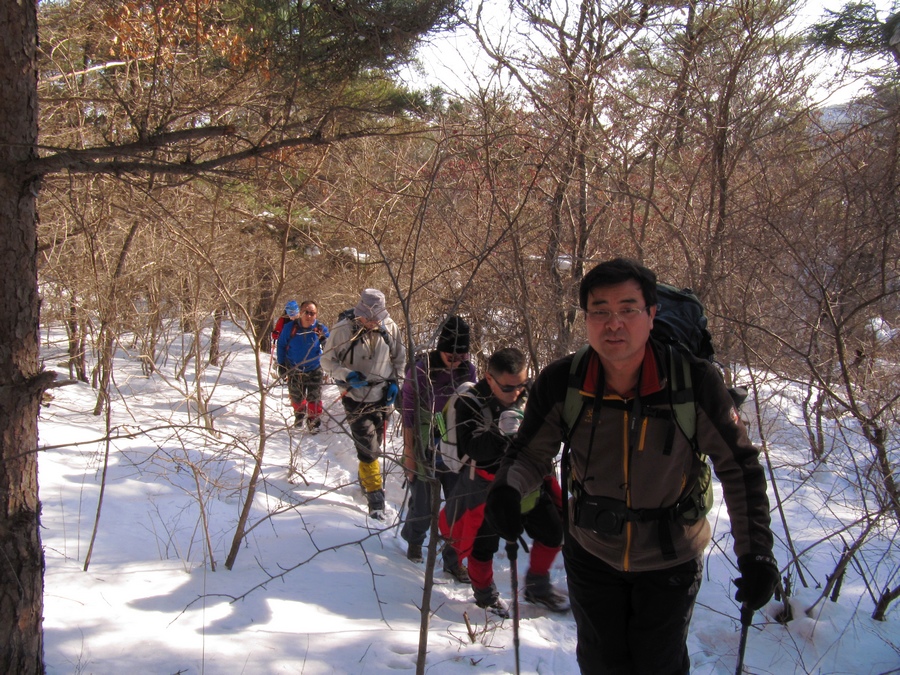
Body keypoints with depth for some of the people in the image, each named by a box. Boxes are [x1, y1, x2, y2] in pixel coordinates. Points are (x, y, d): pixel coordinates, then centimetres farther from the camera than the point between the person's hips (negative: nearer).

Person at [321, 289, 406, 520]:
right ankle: (376, 498, 1)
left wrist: (394, 381, -1)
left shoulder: (390, 328, -8)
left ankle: (365, 479, 41)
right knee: (368, 449, -8)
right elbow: (327, 360, -9)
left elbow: (399, 356, 8)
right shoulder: (344, 330, -18)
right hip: (356, 399, -3)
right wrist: (347, 375, -24)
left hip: (382, 397, 4)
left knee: (375, 445, 17)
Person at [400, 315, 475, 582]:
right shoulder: (419, 372, -15)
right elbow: (409, 416, -9)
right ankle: (414, 539, 40)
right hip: (426, 450, -3)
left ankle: (453, 559, 21)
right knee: (423, 506, 8)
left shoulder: (468, 371, -3)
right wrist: (409, 453, -7)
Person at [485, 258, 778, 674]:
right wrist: (506, 488, -31)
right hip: (591, 553, 2)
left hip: (671, 559, -1)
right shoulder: (560, 385, -21)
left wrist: (756, 553, -19)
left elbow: (739, 467, -15)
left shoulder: (696, 383, -26)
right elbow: (531, 452, -8)